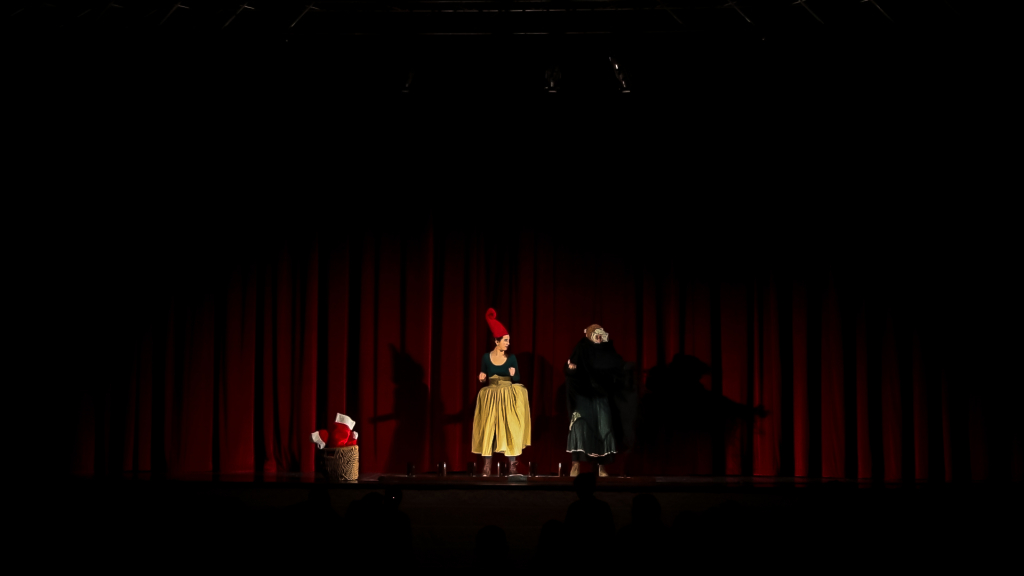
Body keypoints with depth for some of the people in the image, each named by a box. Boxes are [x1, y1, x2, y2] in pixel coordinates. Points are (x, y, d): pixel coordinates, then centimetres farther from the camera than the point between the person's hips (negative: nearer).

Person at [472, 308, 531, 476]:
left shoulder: (511, 358, 0)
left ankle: (512, 465, 0)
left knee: (510, 429, -4)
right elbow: (482, 379, 8)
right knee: (488, 429, -3)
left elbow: (517, 380, 0)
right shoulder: (486, 357, -1)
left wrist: (513, 374, -21)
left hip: (507, 398, 0)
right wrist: (481, 378, -14)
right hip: (490, 398, 0)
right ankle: (486, 466, 1)